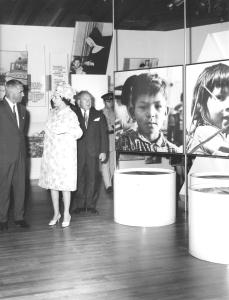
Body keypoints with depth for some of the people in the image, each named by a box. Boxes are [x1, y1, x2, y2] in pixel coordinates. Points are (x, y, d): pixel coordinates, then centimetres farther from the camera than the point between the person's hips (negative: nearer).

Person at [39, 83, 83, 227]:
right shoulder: (53, 112, 9)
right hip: (51, 153, 6)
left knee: (65, 184, -1)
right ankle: (56, 213, 20)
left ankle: (66, 214, 12)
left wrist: (67, 130, -21)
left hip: (65, 154, -6)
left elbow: (78, 133, -5)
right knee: (52, 183, 8)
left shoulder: (70, 115, -9)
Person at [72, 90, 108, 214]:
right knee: (79, 178, 0)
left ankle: (91, 205, 12)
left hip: (93, 153, 2)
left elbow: (104, 134, 9)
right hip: (77, 152, -1)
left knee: (92, 178, 3)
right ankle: (79, 205, 10)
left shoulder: (98, 115, 11)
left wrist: (103, 151, 1)